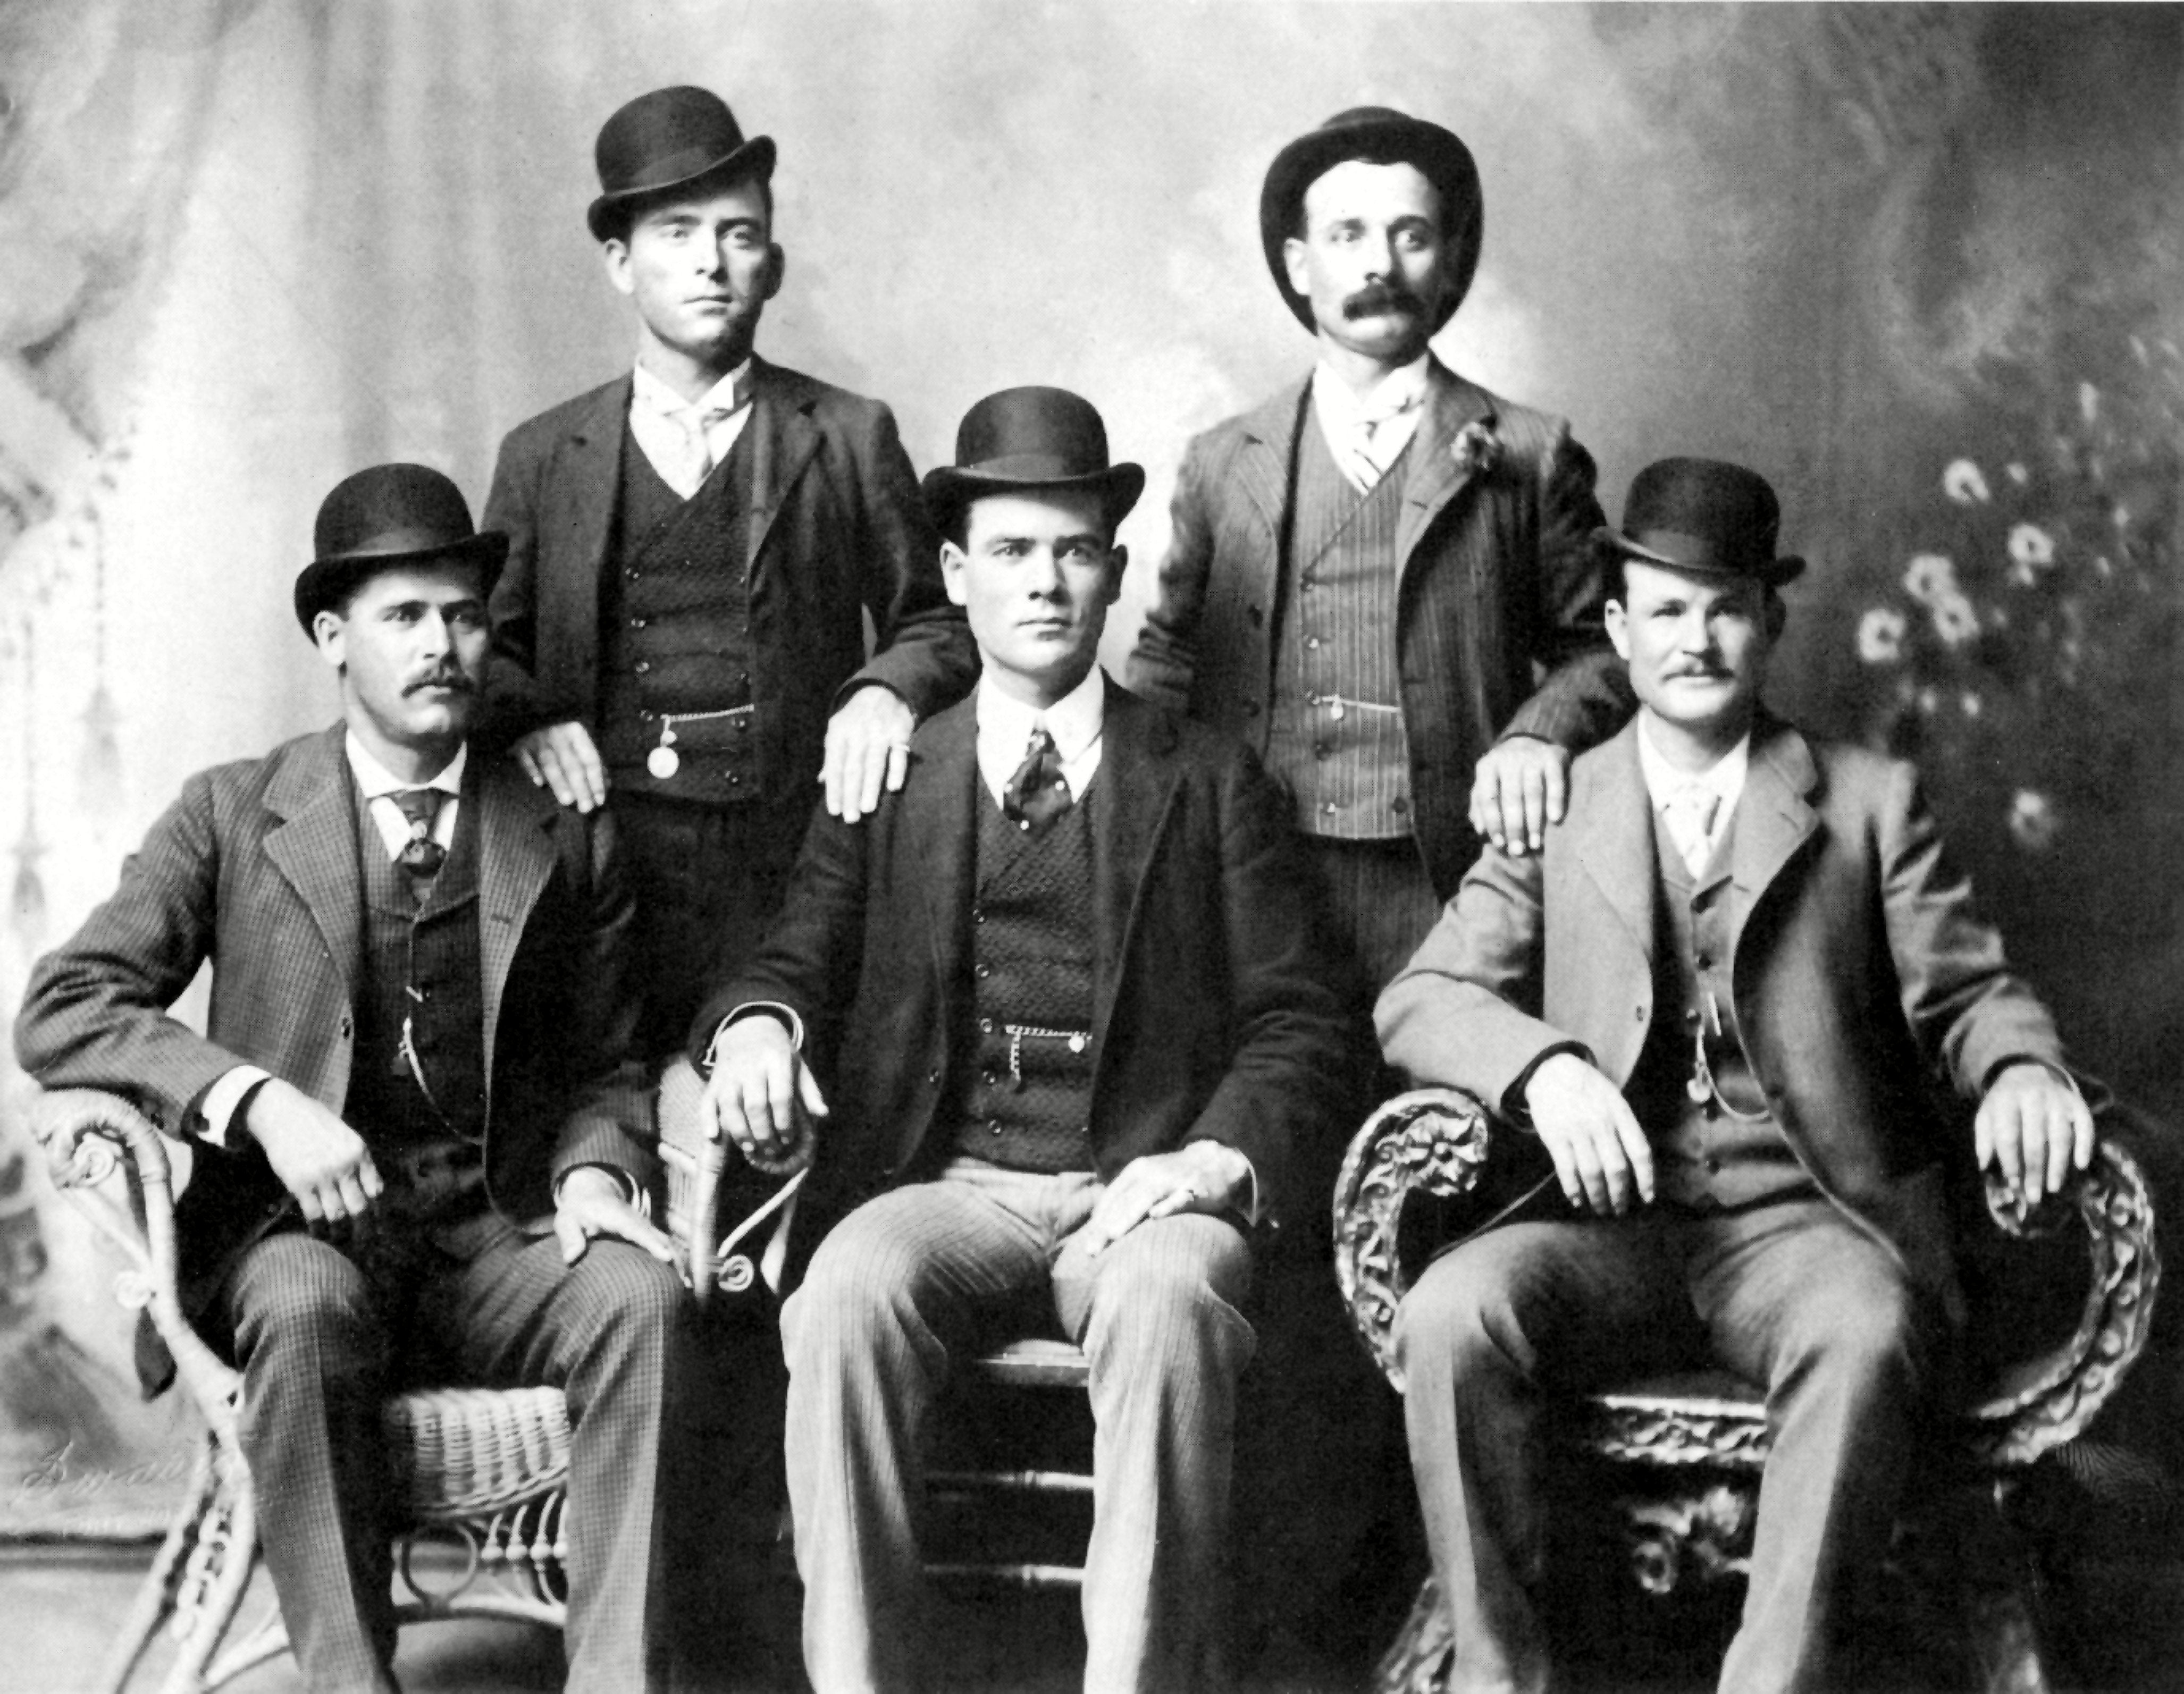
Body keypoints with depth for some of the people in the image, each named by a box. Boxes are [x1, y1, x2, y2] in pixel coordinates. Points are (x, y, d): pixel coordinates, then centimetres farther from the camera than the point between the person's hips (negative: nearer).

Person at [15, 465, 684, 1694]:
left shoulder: (568, 844, 12)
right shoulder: (232, 818, 6)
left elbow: (607, 1069, 16)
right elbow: (60, 1013, -2)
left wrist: (596, 1178, -7)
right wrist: (258, 1100, -17)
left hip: (496, 1243, 2)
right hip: (293, 1229, -1)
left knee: (642, 1295, -29)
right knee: (305, 1311, -36)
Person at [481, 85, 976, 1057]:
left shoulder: (851, 439, 9)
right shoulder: (542, 458, 13)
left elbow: (938, 623, 10)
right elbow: (484, 645, 16)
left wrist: (886, 689, -10)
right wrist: (527, 717, -5)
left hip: (797, 865, -1)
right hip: (608, 860, 1)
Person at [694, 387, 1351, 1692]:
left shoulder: (1211, 779, 13)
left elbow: (1293, 1018, 8)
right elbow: (804, 956, 10)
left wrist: (1221, 1156, -11)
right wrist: (757, 1023, -15)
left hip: (1143, 1190, -1)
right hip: (951, 1181, 1)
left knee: (1171, 1301, -35)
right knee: (850, 1286, -32)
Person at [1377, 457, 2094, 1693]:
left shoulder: (1872, 801, 14)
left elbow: (1969, 992, 9)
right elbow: (1422, 997, 5)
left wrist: (2023, 1071, -17)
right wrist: (1544, 1067, -17)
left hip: (1807, 1223, -1)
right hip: (1612, 1222, 1)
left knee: (1868, 1333, -35)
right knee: (1450, 1309, -29)